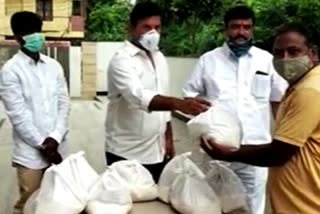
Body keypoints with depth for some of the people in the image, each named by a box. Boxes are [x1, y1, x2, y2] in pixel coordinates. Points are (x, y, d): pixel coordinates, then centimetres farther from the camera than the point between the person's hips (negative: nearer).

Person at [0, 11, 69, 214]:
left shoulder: (54, 66, 7)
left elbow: (64, 103, 4)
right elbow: (18, 114, -11)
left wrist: (55, 138, -9)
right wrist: (42, 144, -11)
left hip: (57, 147, 4)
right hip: (30, 152, -4)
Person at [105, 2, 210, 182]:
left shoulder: (159, 58, 8)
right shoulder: (122, 60, -16)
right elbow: (139, 96, -34)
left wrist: (169, 138, 13)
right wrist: (179, 103, -48)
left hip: (157, 152, 7)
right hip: (127, 154, -7)